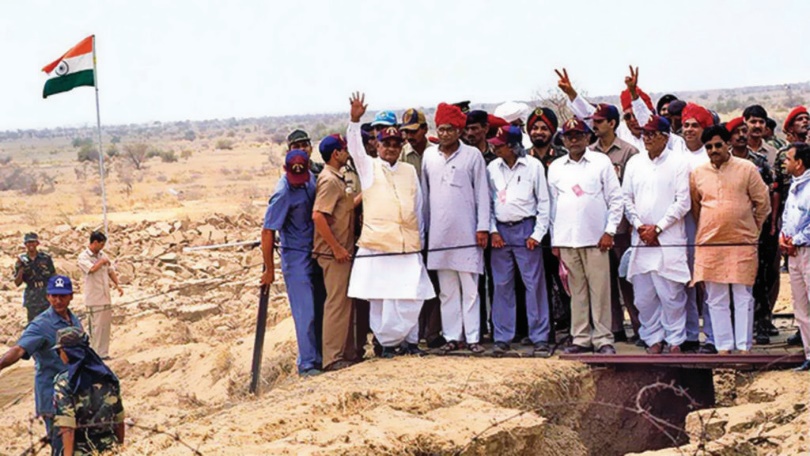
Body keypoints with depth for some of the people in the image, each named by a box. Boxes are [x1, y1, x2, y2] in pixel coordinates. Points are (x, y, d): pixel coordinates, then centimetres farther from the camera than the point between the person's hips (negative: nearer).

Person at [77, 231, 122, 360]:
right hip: (94, 299, -7)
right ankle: (96, 354, -1)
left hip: (106, 297, 7)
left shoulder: (103, 255, 13)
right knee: (96, 326, -6)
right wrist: (102, 262, -10)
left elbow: (111, 271, 18)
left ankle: (104, 353, 16)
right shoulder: (83, 257, -9)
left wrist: (117, 284, 5)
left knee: (106, 325, 9)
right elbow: (92, 269, -26)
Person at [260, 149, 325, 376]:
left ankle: (319, 357, 19)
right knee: (305, 312, -6)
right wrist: (269, 269, -15)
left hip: (314, 251, 7)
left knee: (320, 309, 10)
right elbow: (268, 232, -18)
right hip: (296, 255, -7)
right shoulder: (283, 193, -21)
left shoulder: (310, 178, 1)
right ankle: (306, 363, 1)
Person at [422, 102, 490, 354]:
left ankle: (473, 337, 2)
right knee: (447, 290, 6)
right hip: (439, 233, 3)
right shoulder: (429, 156, 9)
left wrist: (483, 227, -5)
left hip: (466, 232, -3)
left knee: (470, 288, -1)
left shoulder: (472, 155, 1)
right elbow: (424, 192, 14)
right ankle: (452, 336, 11)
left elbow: (482, 193, 1)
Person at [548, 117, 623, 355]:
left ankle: (603, 339, 1)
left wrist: (609, 231, -4)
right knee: (577, 291, 6)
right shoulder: (555, 167, 13)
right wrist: (554, 240, 10)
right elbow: (552, 204, 15)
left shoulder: (601, 162, 4)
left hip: (595, 238, -3)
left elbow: (615, 199, 3)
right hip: (566, 240, 3)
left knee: (600, 290, -3)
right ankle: (581, 338, 11)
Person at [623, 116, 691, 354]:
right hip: (641, 239, 4)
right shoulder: (634, 163, 12)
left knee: (671, 294, -5)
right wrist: (639, 225, -3)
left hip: (669, 239, -4)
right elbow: (626, 198, 12)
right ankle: (653, 339, 13)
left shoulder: (678, 162, 0)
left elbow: (682, 202, -5)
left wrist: (658, 227, -8)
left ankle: (675, 340, 4)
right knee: (644, 296, 4)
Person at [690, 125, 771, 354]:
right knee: (716, 299, 5)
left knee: (743, 297, 0)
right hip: (708, 244, 3)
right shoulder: (697, 173, 7)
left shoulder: (746, 169, 0)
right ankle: (723, 346, 11)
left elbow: (763, 203, 7)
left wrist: (753, 228, 12)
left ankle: (744, 346, 4)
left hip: (742, 243, -3)